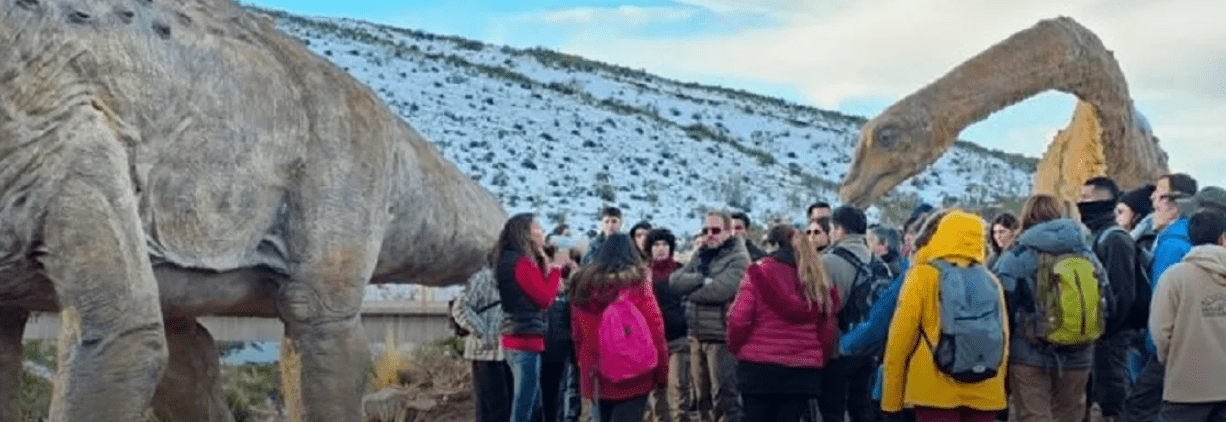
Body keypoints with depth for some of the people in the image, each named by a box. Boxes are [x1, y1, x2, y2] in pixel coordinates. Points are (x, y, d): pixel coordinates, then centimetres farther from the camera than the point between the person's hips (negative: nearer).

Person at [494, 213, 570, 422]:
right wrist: (556, 268, -6)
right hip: (526, 341, -10)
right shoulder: (521, 263, -14)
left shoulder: (510, 260, 15)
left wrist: (544, 263, 10)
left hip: (516, 339, 10)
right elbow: (545, 299, -16)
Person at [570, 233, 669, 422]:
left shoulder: (584, 282, 7)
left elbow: (577, 332, 11)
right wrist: (662, 370, -1)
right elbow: (654, 328, -9)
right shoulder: (636, 282, -8)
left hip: (597, 374, 5)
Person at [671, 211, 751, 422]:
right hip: (697, 336, 8)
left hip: (722, 338, -8)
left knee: (724, 397, -6)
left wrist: (691, 289, -6)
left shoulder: (738, 259, -8)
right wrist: (703, 280, -14)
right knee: (703, 396, 15)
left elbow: (719, 290, -22)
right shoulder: (700, 256, 15)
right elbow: (675, 280, 1)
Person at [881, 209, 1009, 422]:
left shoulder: (922, 276, -1)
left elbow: (900, 340, -2)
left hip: (936, 391, -4)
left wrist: (892, 397, 4)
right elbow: (1002, 340, 8)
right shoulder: (991, 281, 9)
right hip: (984, 394, 4)